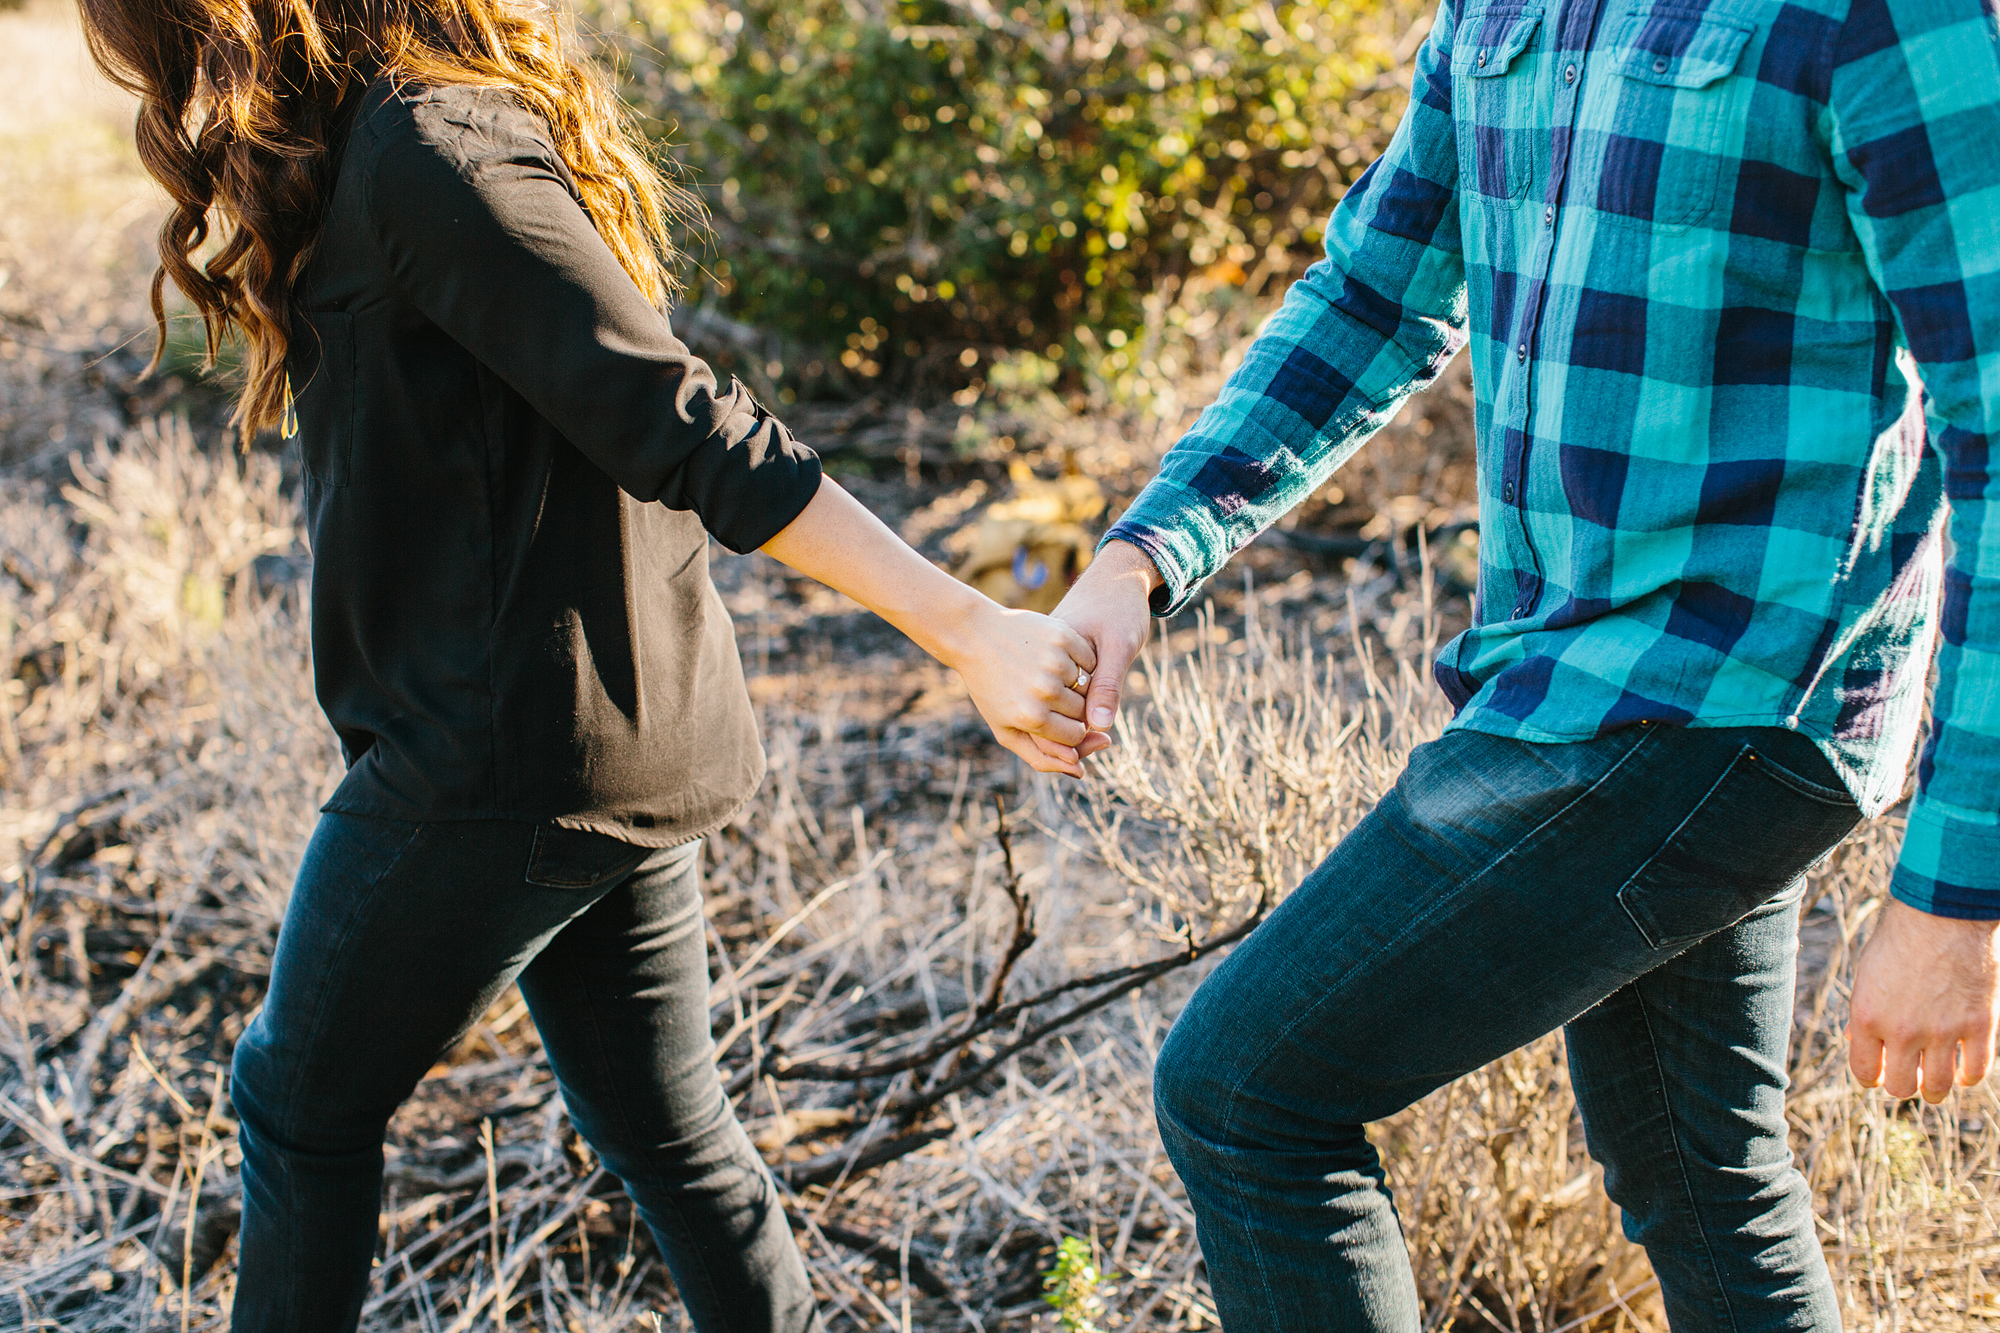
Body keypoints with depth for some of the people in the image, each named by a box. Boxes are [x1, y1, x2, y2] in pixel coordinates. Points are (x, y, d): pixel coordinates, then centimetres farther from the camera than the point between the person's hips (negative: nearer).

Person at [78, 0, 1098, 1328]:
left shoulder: (420, 155, -19)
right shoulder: (469, 116, 12)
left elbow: (689, 429, -24)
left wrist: (970, 628, -26)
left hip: (510, 755, -9)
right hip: (636, 747, 9)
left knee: (303, 1105, 12)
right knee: (661, 1121, 17)